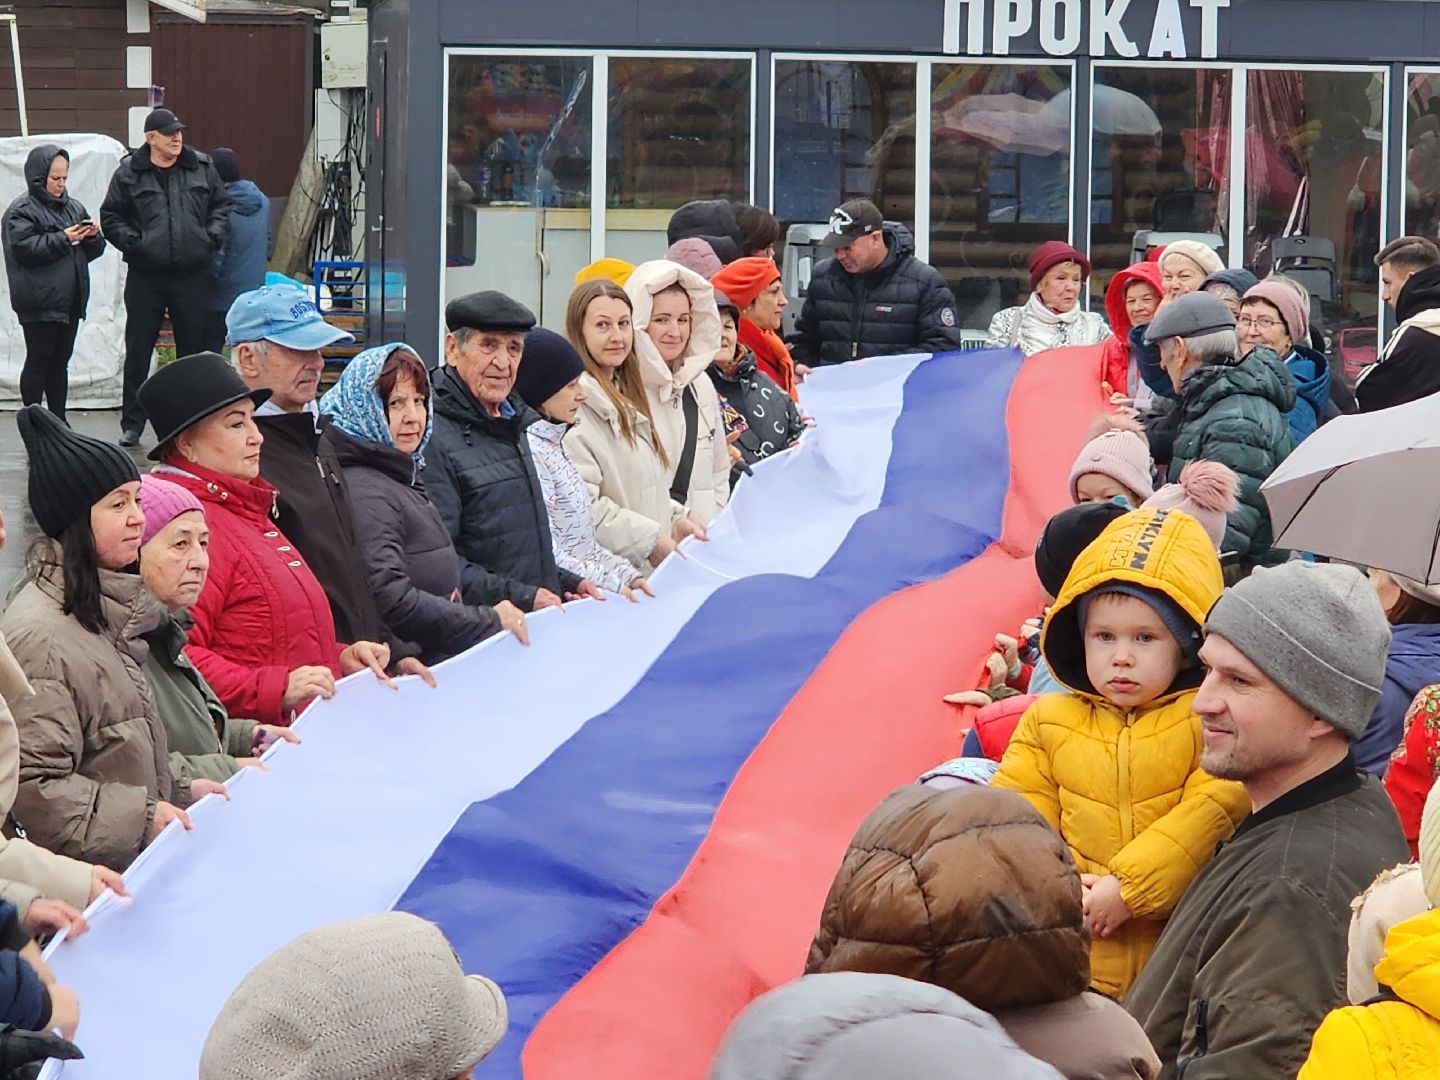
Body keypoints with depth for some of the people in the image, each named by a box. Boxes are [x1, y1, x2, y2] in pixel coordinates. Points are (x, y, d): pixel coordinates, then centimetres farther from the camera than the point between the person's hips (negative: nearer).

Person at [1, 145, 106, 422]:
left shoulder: (74, 208, 16)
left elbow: (91, 252, 20)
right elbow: (24, 248, -17)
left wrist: (92, 237, -3)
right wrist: (63, 239, -18)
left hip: (70, 300, 7)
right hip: (39, 303, -7)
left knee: (60, 362, 11)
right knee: (39, 360, -4)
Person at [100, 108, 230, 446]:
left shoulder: (202, 168, 6)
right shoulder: (129, 173, 0)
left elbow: (221, 206, 15)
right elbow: (110, 217, 6)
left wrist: (212, 237, 0)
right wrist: (133, 242, -8)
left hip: (194, 275, 1)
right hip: (145, 277, -1)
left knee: (196, 349, 5)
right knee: (138, 351, 2)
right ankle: (131, 425, 11)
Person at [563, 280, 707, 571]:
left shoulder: (627, 397, 19)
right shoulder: (577, 401, -12)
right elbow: (581, 508, -20)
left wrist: (676, 520, 9)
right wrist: (654, 542, -14)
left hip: (651, 570, 8)